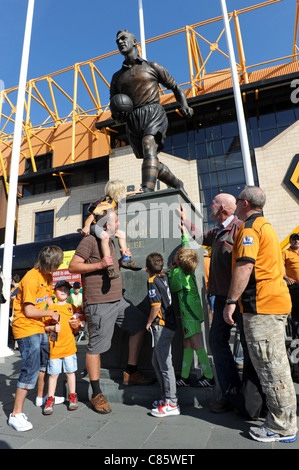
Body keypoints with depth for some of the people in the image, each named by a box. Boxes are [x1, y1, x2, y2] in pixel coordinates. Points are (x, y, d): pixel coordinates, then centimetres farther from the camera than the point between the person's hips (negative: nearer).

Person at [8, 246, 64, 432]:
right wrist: (51, 314, -13)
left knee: (46, 359, 20)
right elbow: (29, 311, -23)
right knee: (31, 368, -10)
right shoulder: (31, 278, -22)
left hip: (39, 327, 9)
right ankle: (16, 415, 2)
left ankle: (42, 397, 40)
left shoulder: (48, 276, 7)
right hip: (26, 328, -9)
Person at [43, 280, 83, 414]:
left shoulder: (71, 307, 8)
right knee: (53, 373, 4)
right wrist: (53, 328, -15)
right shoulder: (50, 308, 2)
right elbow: (45, 326, 4)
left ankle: (72, 396, 23)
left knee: (70, 371, 8)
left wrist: (75, 325, -7)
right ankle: (50, 398, 21)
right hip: (54, 346, -1)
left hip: (69, 345, 1)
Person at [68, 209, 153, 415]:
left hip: (117, 299, 9)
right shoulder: (90, 240, -10)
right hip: (98, 303, -9)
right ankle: (96, 394, 16)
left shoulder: (110, 241, 18)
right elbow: (73, 266, -15)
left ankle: (131, 373, 21)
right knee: (96, 346, 0)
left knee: (140, 324, 12)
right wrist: (99, 264, -22)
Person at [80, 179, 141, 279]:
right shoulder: (107, 203, -25)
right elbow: (94, 213, -29)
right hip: (93, 225, -11)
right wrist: (87, 226, -33)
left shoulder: (115, 200, 4)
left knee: (121, 233, 10)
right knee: (105, 236, -38)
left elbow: (124, 195, 25)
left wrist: (134, 192, 38)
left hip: (102, 226, 11)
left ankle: (125, 259, 7)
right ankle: (109, 266, -41)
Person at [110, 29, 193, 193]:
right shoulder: (117, 77, 23)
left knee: (149, 149, -32)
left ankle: (147, 192, -44)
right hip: (132, 121, 4)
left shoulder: (152, 67, 16)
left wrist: (184, 106, -2)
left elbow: (175, 87, 18)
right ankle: (179, 186, 24)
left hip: (153, 113, -4)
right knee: (154, 166, 5)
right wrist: (117, 116, -5)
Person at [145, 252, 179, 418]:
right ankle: (166, 397, 30)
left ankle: (172, 404, 11)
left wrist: (149, 322, -7)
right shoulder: (165, 278, 7)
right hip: (170, 323, 9)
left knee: (165, 364, 0)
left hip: (161, 325, -9)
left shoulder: (152, 281, -14)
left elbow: (156, 306, -19)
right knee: (157, 361, 20)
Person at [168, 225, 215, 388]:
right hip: (192, 312, 9)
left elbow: (173, 287, 1)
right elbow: (187, 247, 19)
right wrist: (184, 232, 29)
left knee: (197, 347, -1)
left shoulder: (177, 273, -15)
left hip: (190, 314, -9)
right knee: (187, 346, 12)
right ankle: (184, 378, 20)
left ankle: (209, 377, 8)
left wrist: (171, 270, 8)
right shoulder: (190, 269, 6)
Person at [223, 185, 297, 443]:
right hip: (276, 299, 11)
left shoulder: (249, 227, -12)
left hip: (261, 305, -10)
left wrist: (231, 301, -21)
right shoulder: (267, 225, 20)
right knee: (276, 364, 18)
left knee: (271, 366, -1)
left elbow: (244, 266, -23)